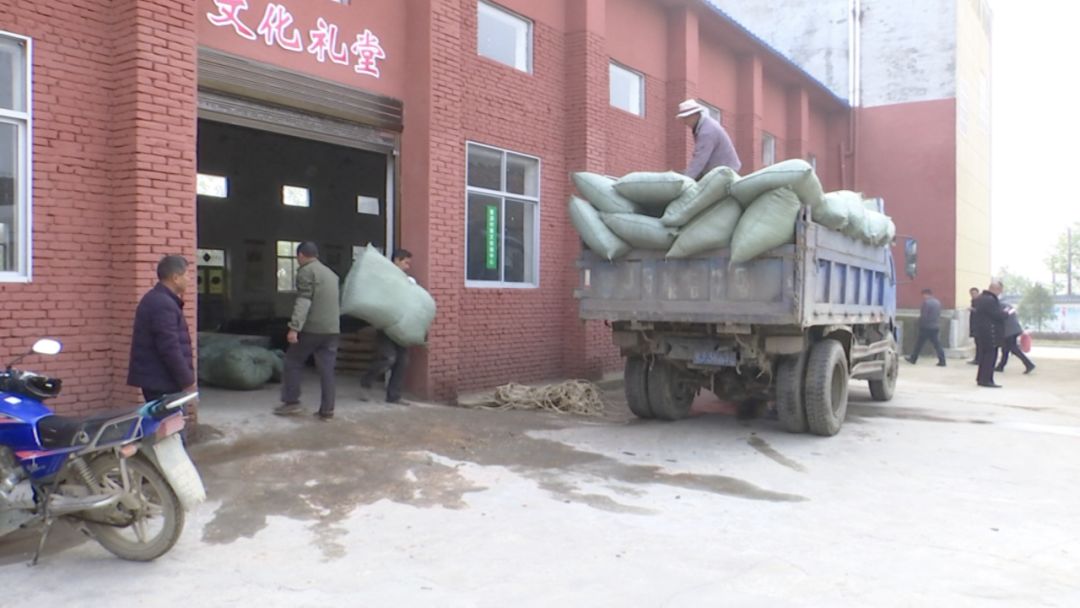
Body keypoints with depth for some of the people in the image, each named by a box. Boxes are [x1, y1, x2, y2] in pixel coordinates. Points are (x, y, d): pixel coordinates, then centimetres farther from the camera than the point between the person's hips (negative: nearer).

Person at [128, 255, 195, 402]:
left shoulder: (156, 299, 15)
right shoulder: (163, 304, -19)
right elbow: (170, 348, -23)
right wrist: (187, 382, -19)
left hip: (155, 378, 11)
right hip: (160, 381, -11)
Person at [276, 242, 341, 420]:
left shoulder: (306, 271, -4)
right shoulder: (331, 273, 21)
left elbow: (303, 301, -16)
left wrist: (294, 327, -20)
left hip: (312, 328, -7)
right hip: (333, 329, 7)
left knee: (293, 362, 8)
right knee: (327, 369, 6)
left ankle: (291, 402, 9)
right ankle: (327, 410, 4)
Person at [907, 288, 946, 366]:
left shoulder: (926, 302, -16)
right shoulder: (938, 302, 11)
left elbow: (924, 316, -18)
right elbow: (938, 315, 16)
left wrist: (921, 324, -4)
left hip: (927, 327, -7)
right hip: (936, 326, 7)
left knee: (919, 343, 4)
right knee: (937, 344, 6)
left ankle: (913, 359, 14)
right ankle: (942, 361, 0)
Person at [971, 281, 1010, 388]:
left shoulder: (980, 298, 13)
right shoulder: (990, 300, -20)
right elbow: (999, 315, -20)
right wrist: (1007, 313, 0)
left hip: (981, 332, 10)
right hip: (990, 333, -10)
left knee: (984, 355, 14)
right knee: (990, 356, -4)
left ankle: (981, 378, 19)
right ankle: (985, 379, -3)